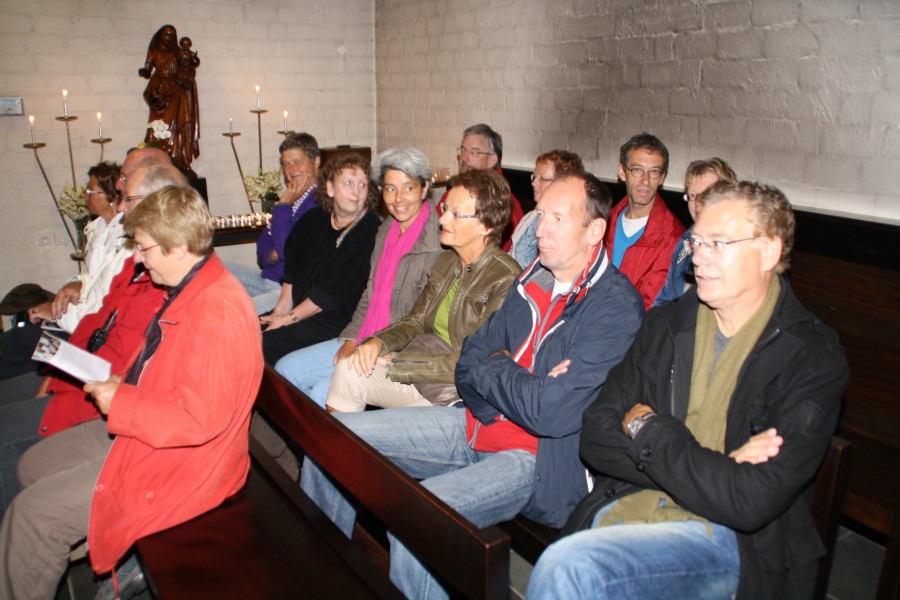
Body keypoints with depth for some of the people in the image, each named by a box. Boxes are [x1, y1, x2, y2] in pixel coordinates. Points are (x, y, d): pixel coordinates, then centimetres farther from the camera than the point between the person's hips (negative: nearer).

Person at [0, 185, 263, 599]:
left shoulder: (217, 310, -29)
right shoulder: (190, 290, 5)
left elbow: (200, 417, -31)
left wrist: (120, 403, -19)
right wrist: (123, 383, 3)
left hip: (179, 460, -11)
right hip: (145, 430, 11)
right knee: (34, 465, 18)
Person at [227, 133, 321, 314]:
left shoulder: (320, 203, -17)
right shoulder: (291, 198, 13)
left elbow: (288, 250, -23)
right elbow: (263, 243, 17)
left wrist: (283, 205, -13)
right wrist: (271, 255, -7)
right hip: (270, 278, 10)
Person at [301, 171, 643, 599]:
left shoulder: (616, 308, -17)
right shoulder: (532, 284, 7)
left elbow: (548, 413, -24)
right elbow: (468, 367, 7)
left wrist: (492, 370, -7)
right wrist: (512, 383, -14)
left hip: (540, 459, -8)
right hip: (480, 425, 8)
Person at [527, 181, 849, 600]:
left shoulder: (813, 360, -8)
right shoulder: (666, 324, 6)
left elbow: (749, 503, -17)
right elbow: (596, 438, 0)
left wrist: (647, 428, -8)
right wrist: (711, 467, -12)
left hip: (730, 539, -4)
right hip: (626, 503, 4)